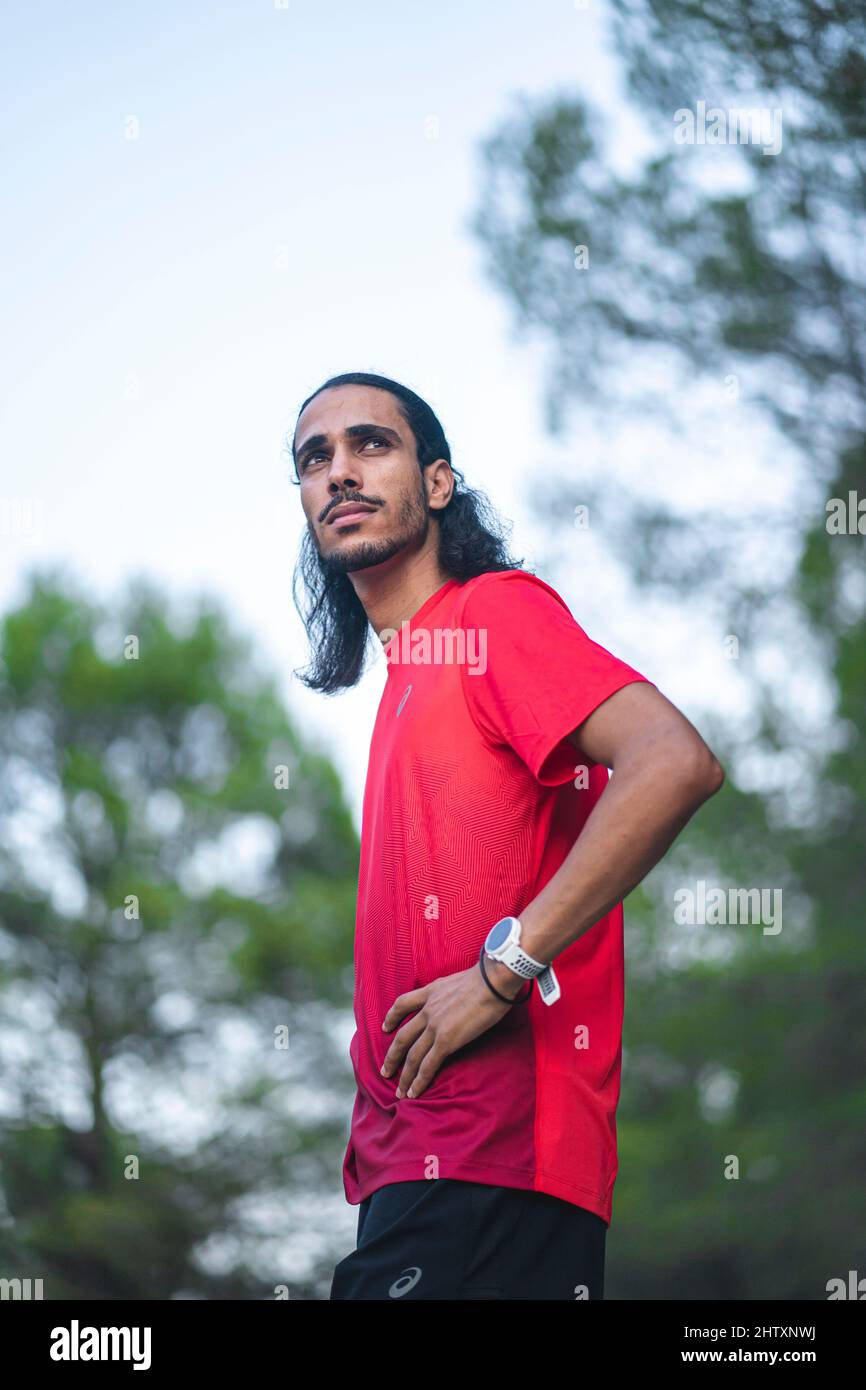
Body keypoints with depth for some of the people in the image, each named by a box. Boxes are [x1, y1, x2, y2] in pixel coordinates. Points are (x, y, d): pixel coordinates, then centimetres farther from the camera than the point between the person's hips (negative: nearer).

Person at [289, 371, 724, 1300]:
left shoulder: (493, 611, -4)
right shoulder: (406, 672, 22)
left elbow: (675, 763, -20)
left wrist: (501, 969, -19)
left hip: (488, 1160, -9)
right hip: (413, 1157, 9)